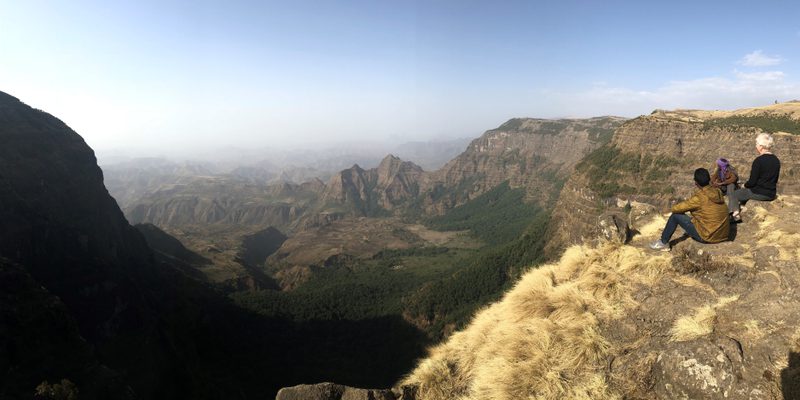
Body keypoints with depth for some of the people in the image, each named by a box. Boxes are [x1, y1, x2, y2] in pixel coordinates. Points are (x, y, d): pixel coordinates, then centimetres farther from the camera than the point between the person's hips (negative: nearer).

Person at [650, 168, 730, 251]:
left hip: (708, 237, -7)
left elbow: (676, 208, -16)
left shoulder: (699, 197, -21)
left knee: (676, 215, -1)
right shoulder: (718, 192, 0)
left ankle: (663, 243, 9)